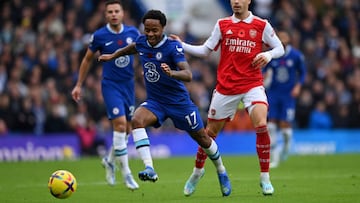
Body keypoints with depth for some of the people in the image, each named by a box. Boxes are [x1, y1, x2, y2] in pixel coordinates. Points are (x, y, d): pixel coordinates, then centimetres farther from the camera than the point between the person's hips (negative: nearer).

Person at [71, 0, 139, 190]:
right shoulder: (99, 36, -7)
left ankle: (110, 160, 36)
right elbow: (87, 59, 6)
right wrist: (79, 85, 9)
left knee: (126, 129, 9)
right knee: (120, 124, -17)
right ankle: (126, 173, -11)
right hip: (110, 85, -4)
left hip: (128, 84, 4)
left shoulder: (133, 33, 0)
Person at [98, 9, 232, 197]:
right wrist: (113, 56, 33)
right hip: (154, 102, 4)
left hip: (179, 102, -4)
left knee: (203, 139, 9)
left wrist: (171, 73, -52)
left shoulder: (173, 47, -22)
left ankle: (221, 172, 38)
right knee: (136, 120, -29)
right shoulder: (142, 42, -5)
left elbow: (188, 75, -33)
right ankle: (149, 169, -37)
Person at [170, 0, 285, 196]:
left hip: (252, 84, -2)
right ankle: (197, 170, 35)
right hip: (225, 87, 2)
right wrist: (181, 45, -1)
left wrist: (268, 55, -15)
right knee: (211, 131, 9)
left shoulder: (262, 25, 1)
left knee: (261, 125, -23)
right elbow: (205, 50, 10)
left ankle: (265, 177, -11)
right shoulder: (222, 24, 6)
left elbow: (279, 48, 6)